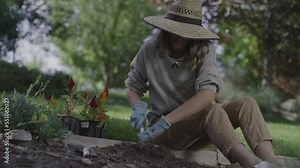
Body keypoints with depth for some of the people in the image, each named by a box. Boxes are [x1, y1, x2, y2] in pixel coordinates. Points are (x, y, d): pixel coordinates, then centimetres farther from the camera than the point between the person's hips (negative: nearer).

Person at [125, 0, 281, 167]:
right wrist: (138, 106, -16)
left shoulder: (205, 50, -9)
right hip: (166, 131, -2)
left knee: (246, 104, -23)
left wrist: (166, 120, -35)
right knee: (211, 109, -33)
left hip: (199, 121, 2)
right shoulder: (150, 50, -6)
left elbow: (208, 92, -26)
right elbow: (132, 89, 9)